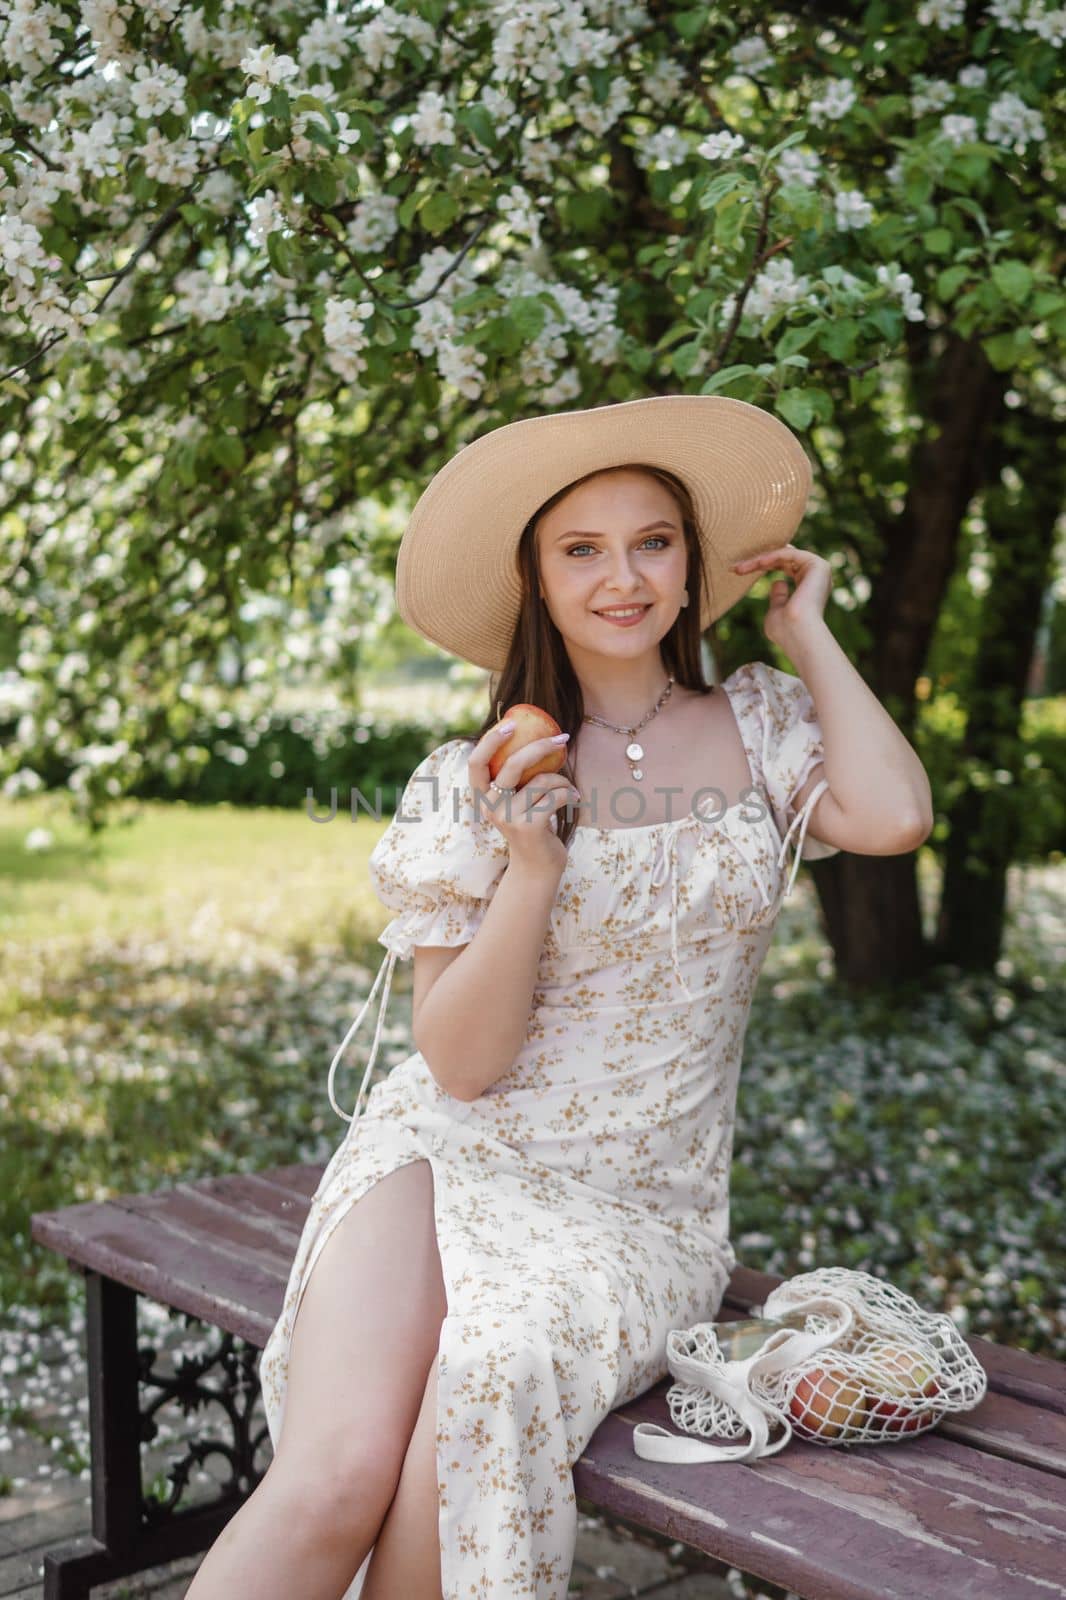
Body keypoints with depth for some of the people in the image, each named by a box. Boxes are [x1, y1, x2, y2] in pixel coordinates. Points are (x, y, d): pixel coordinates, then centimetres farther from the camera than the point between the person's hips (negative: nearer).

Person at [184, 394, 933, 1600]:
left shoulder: (760, 727, 6)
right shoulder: (473, 781, 2)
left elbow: (893, 817, -17)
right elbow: (461, 1061, -3)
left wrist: (809, 636, -1)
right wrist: (533, 867, -17)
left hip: (636, 1206, 1)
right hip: (449, 1159, 0)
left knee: (482, 1404, -32)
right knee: (337, 1476, -29)